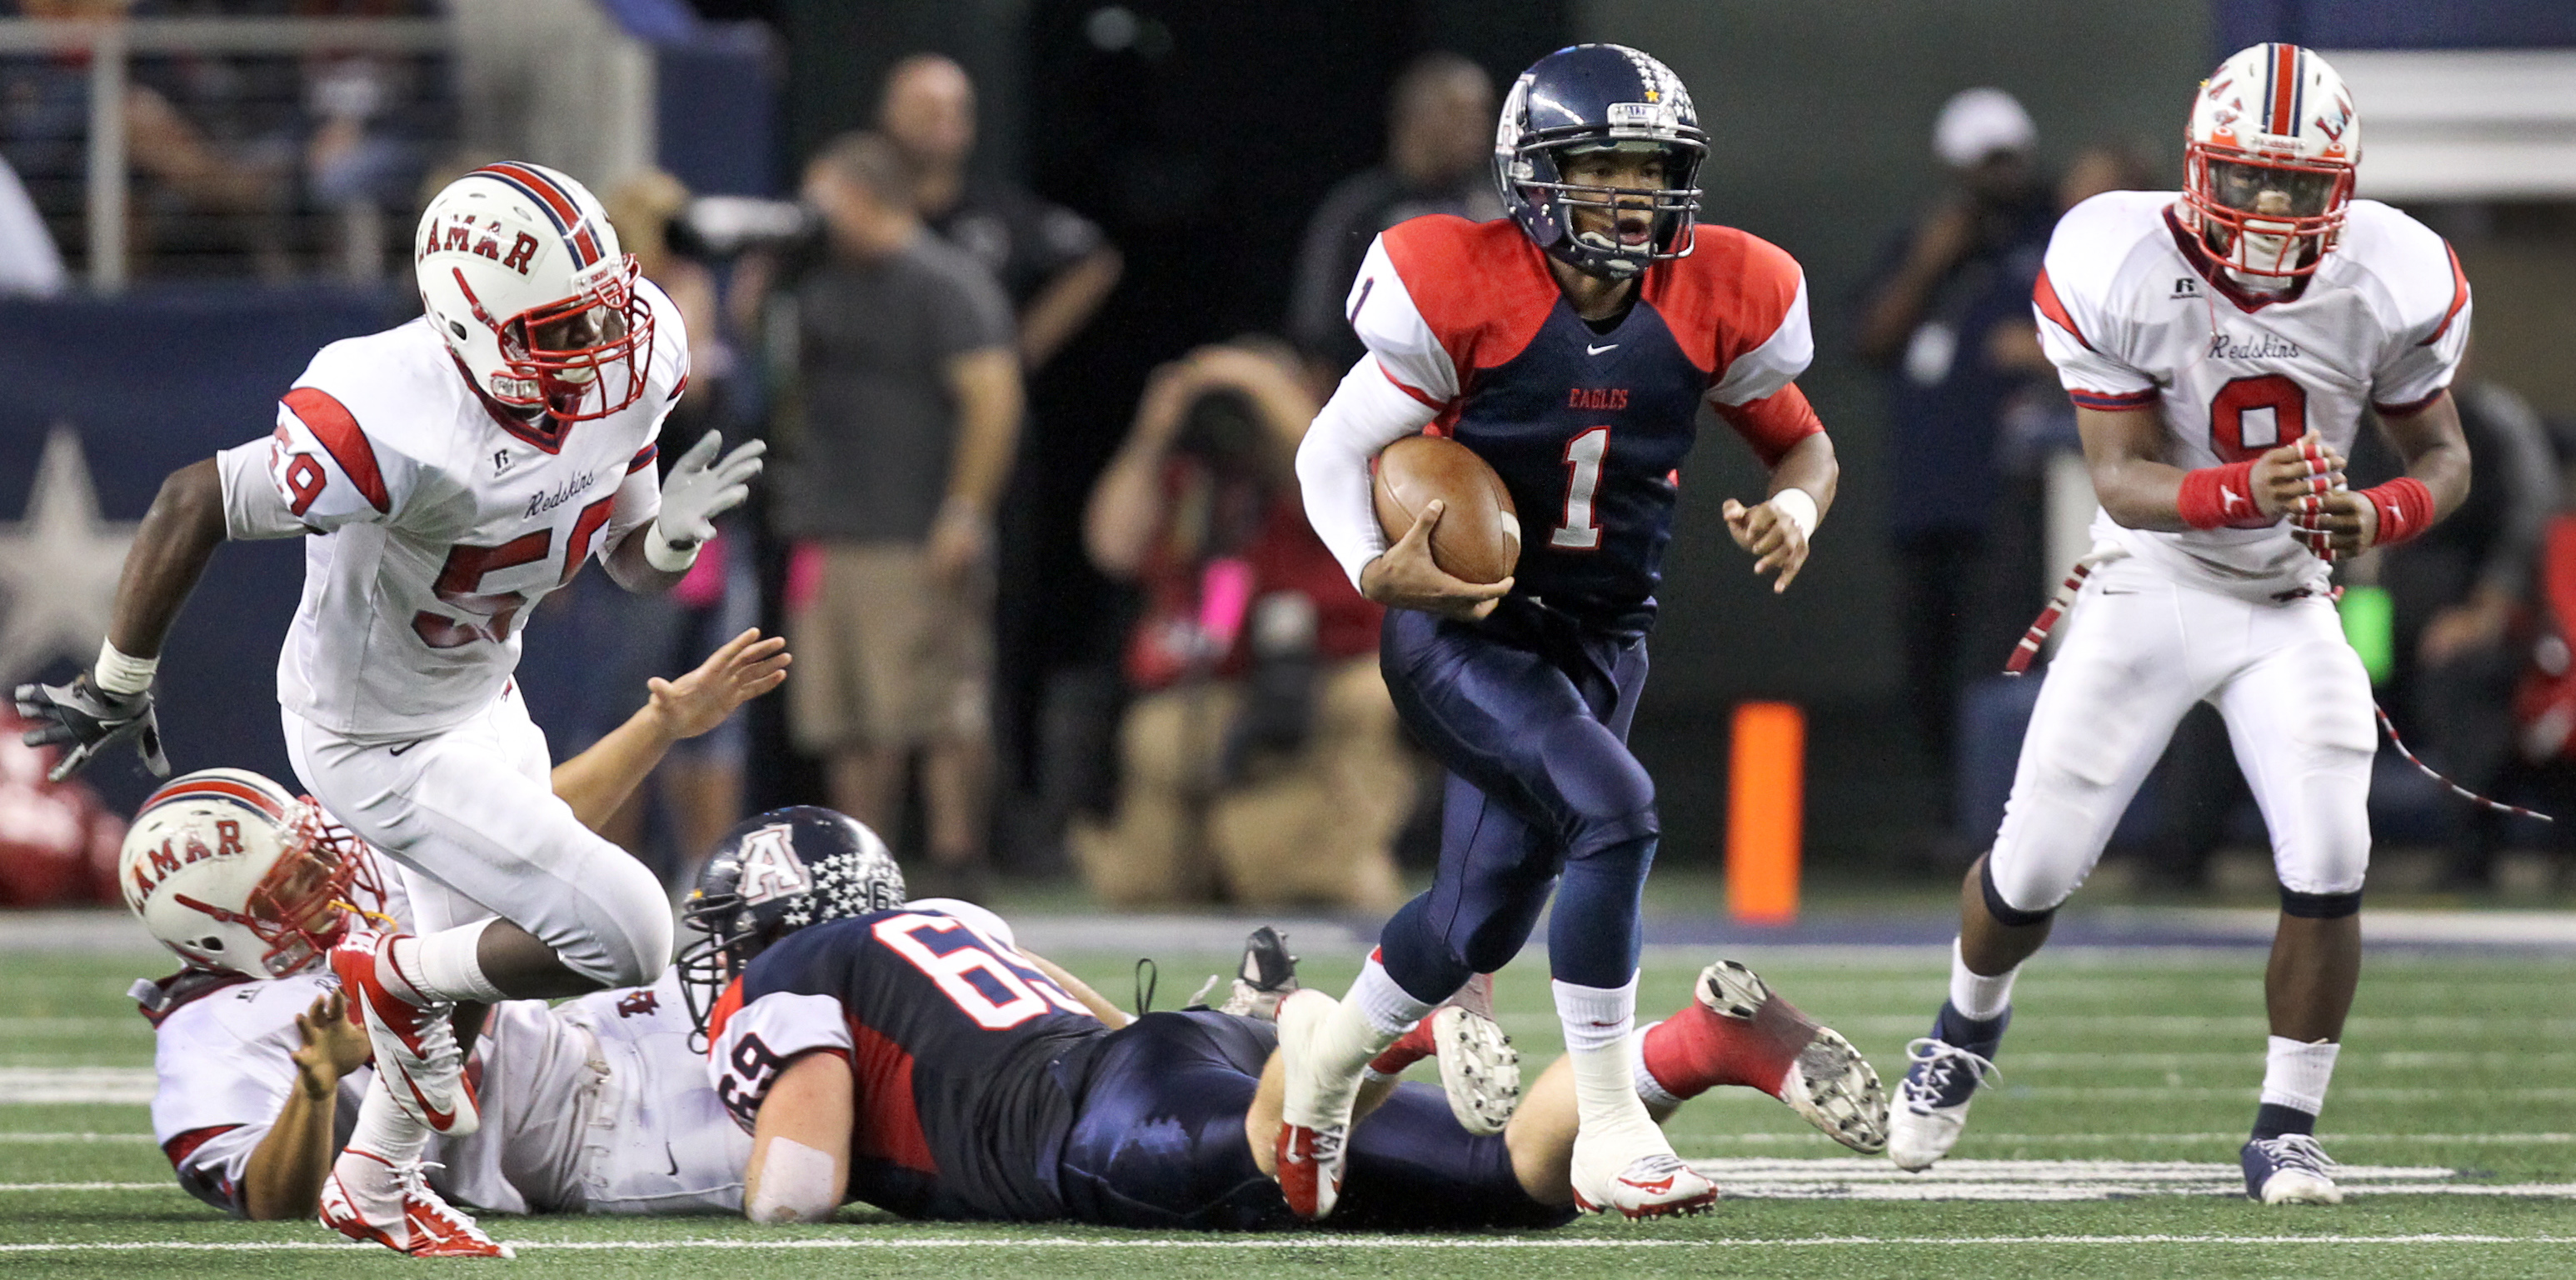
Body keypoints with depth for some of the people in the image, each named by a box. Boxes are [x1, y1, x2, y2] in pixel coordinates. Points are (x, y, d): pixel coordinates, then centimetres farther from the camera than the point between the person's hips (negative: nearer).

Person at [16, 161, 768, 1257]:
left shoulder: (633, 356, -16)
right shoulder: (404, 431, -39)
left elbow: (634, 559, -2)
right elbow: (194, 506, -28)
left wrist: (672, 530, -26)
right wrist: (119, 685, -18)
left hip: (478, 699, 8)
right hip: (382, 744, -8)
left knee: (476, 969, 27)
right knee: (626, 938, -13)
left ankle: (375, 1186, 51)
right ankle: (400, 979, 14)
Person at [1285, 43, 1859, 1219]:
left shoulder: (1713, 302, -6)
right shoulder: (1468, 292, -18)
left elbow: (1799, 440, 11)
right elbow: (1334, 451, -9)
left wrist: (1795, 506, -12)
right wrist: (1378, 571, -27)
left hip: (1597, 639, 6)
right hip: (1457, 626, -6)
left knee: (1481, 921, 10)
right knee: (1615, 811, -27)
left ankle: (1327, 1057, 41)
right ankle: (1610, 1139, -19)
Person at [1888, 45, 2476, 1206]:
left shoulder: (2391, 283, -16)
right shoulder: (2122, 271, -22)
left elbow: (2442, 456, -2)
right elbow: (2123, 480, -21)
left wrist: (2378, 517, -25)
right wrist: (2245, 490, -41)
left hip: (2290, 605, 1)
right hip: (2151, 587, -1)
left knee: (2328, 869, -17)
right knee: (2035, 867, 2)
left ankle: (2286, 1130, 1)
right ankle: (1968, 1026, 37)